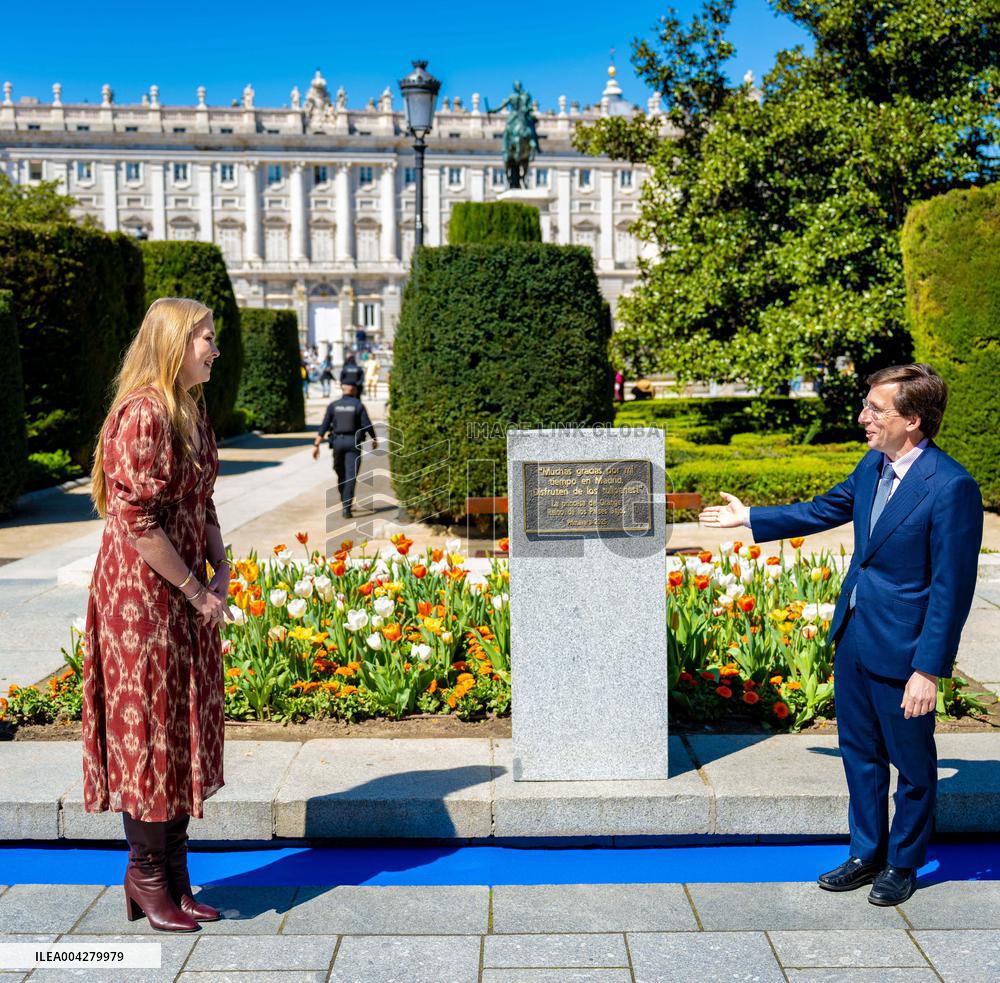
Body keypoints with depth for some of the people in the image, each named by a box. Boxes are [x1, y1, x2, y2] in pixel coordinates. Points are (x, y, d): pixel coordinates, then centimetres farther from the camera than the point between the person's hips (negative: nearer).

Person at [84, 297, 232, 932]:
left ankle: (176, 879, 24)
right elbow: (137, 520, -21)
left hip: (190, 596, 9)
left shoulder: (193, 413, 11)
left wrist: (222, 568, 3)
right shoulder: (143, 415, -17)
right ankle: (146, 874, 19)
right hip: (143, 594, -9)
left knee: (185, 732, 13)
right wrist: (196, 590, -15)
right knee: (149, 730, 2)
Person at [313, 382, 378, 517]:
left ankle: (345, 502, 33)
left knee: (341, 474, 20)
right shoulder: (358, 405, -4)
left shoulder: (333, 405, 3)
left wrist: (316, 445, -3)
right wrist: (374, 440, 10)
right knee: (351, 476, -6)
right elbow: (367, 425, -7)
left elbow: (324, 426, -2)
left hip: (337, 442, 3)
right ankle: (346, 507, -18)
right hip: (353, 443, -3)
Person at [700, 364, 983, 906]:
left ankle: (903, 864, 32)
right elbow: (824, 510, 20)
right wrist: (750, 517, 24)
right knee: (860, 752, 19)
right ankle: (867, 854, 36)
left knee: (912, 762, 13)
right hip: (854, 634, 8)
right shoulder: (874, 465, 2)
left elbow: (951, 589, -20)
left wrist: (929, 669, -20)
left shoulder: (951, 487, -22)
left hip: (901, 648, -8)